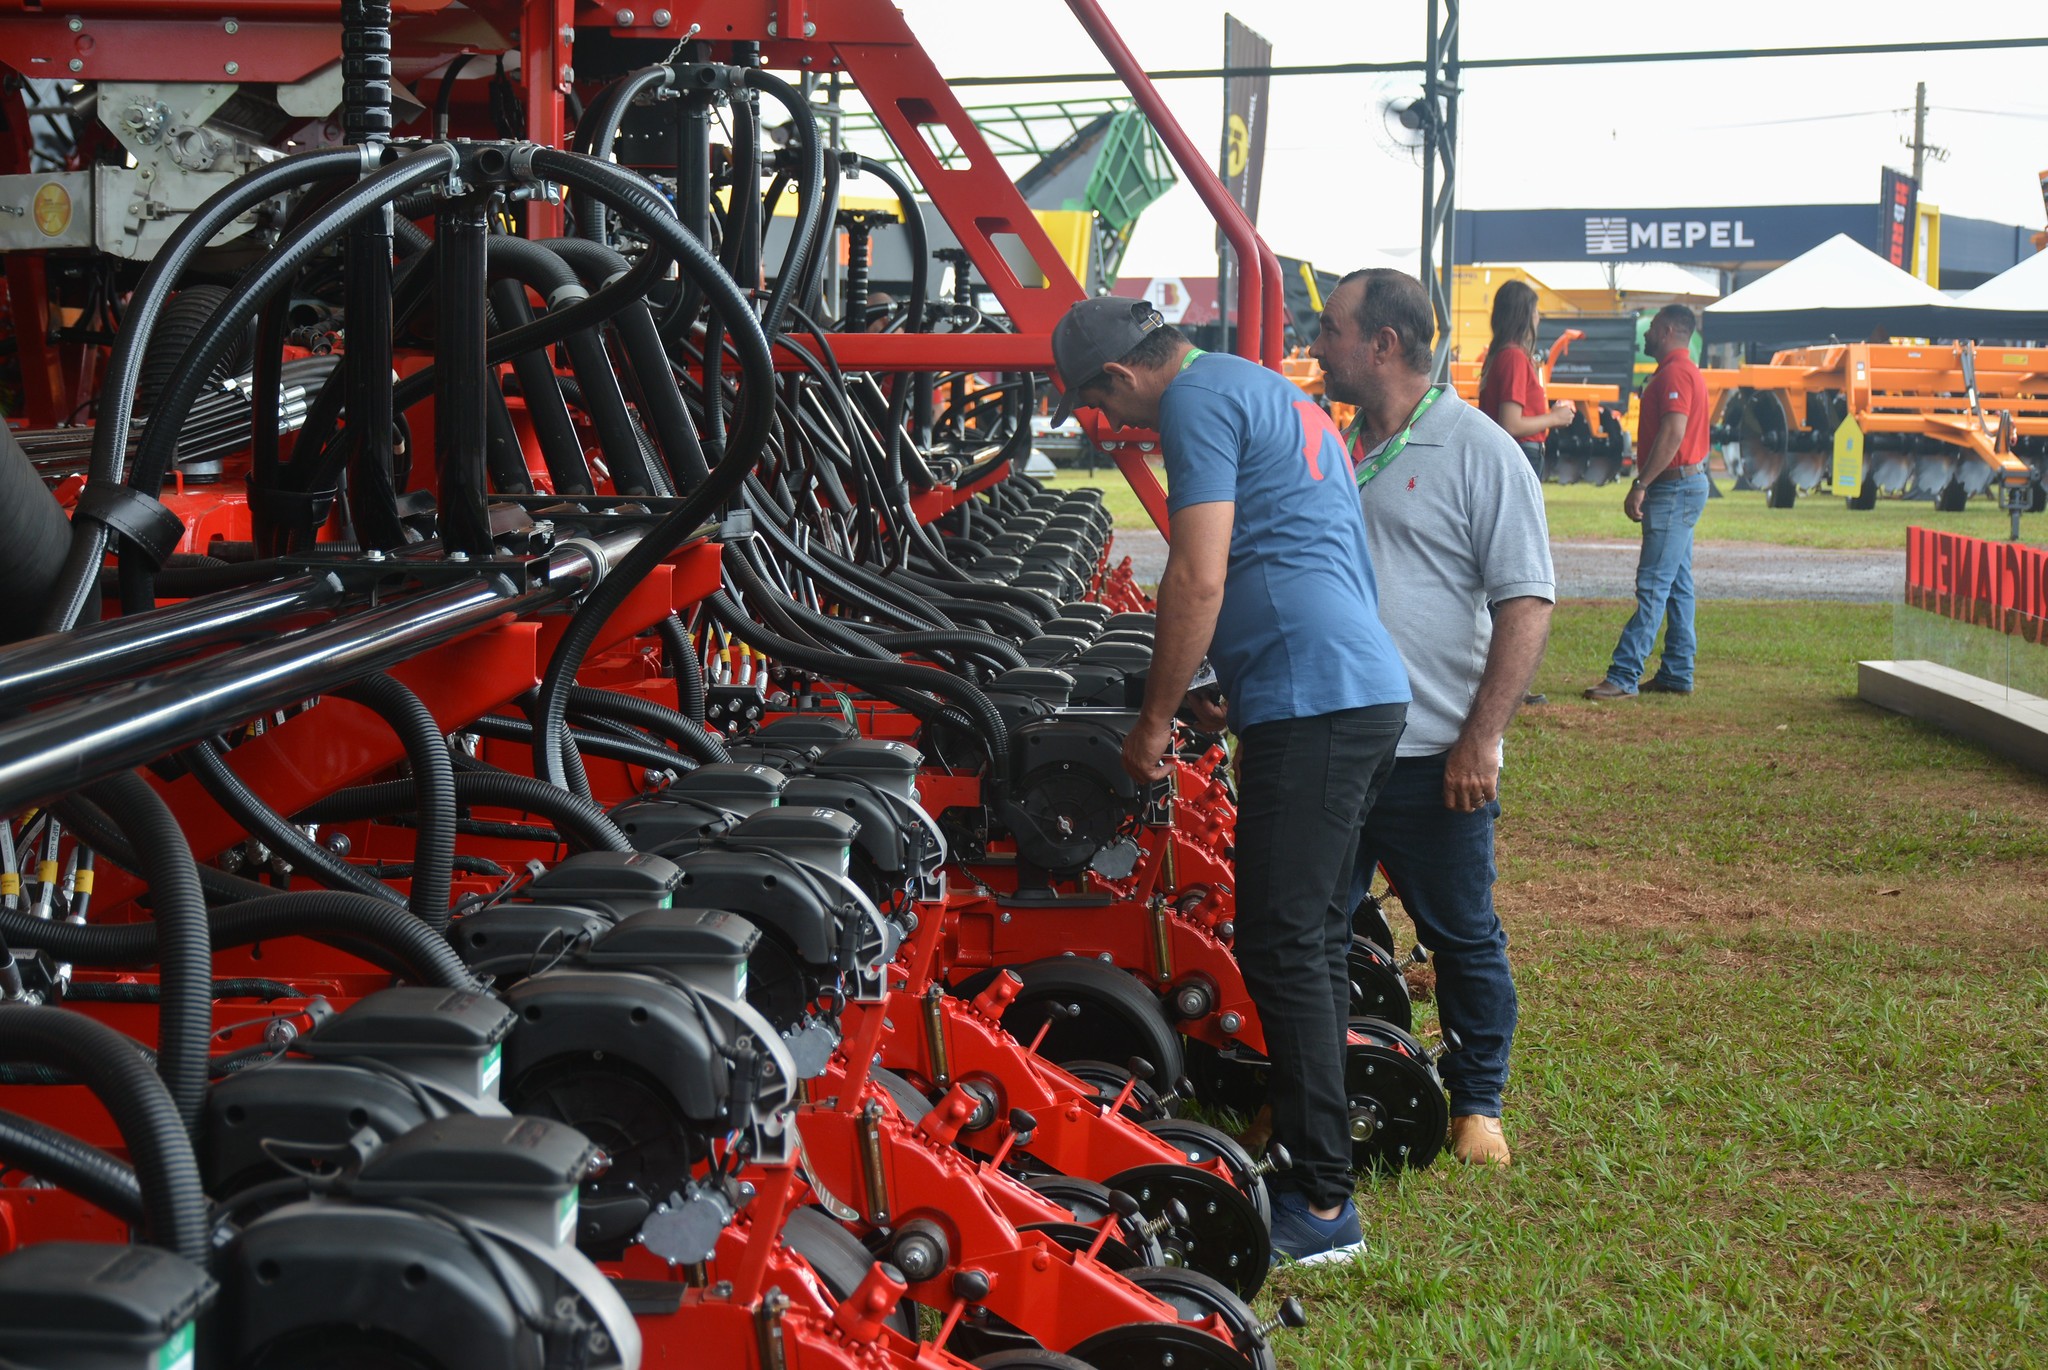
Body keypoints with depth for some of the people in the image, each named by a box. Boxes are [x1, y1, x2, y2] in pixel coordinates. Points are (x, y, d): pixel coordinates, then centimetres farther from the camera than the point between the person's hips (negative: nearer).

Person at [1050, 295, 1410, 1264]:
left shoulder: (1197, 397, -7)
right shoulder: (1275, 394, 25)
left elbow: (1200, 579, -15)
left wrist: (1156, 720, -6)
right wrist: (1229, 700, 32)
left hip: (1313, 701, -10)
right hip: (1368, 687, 10)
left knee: (1282, 947, -7)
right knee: (1314, 935, 16)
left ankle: (1324, 1204, -4)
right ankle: (1311, 1146, 25)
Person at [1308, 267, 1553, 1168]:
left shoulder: (1478, 453, -8)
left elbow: (1526, 604, -11)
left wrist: (1480, 739, -18)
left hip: (1433, 757, -6)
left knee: (1463, 939, 7)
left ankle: (1476, 1103, 23)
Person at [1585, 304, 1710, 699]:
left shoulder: (1675, 373, -14)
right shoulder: (1685, 371, 20)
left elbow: (1673, 433, -24)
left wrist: (1641, 485, -24)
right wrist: (1646, 485, 21)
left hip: (1675, 488, -11)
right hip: (1685, 485, 11)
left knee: (1653, 585, -12)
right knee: (1676, 585, 11)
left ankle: (1624, 676, -16)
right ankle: (1677, 674, 14)